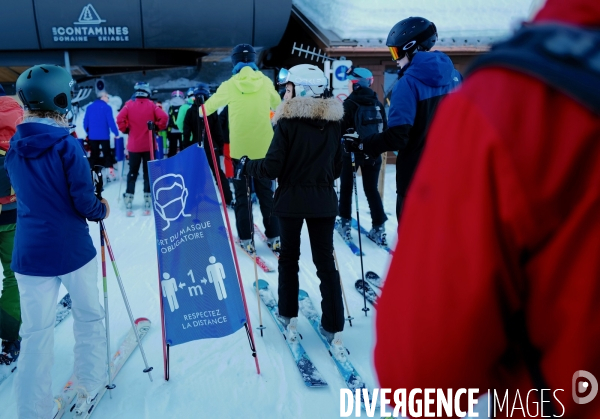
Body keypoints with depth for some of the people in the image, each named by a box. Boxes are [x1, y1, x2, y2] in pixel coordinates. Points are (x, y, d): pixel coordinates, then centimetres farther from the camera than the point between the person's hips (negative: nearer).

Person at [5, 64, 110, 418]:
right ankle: (89, 386, 31)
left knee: (36, 332, 9)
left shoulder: (13, 148, 2)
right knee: (89, 316, 17)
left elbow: (26, 194, 13)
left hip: (31, 252, 4)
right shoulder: (67, 145, -15)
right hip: (73, 248, -4)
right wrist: (102, 210, 5)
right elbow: (84, 202, -14)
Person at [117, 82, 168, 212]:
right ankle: (148, 196, 8)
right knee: (148, 171, 9)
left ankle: (129, 197, 9)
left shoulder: (129, 104, -2)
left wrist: (125, 129, 5)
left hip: (134, 145, 1)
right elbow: (164, 117, -14)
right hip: (149, 145, -1)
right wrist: (158, 128, 1)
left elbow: (120, 119, -11)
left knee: (133, 172, 11)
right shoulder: (151, 105, -4)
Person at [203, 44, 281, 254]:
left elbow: (210, 105, 12)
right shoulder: (266, 82, 0)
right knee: (266, 193, 11)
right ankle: (274, 236, 11)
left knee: (241, 195, 8)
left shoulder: (229, 85, -3)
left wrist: (201, 112, 34)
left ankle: (246, 239, 7)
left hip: (239, 148, -1)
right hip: (263, 147, 2)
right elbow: (277, 104, 20)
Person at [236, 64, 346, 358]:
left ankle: (290, 318, 23)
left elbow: (272, 167, -15)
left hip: (291, 200, -3)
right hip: (324, 201, 3)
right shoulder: (333, 122, 3)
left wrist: (246, 166, 2)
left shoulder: (287, 123, -12)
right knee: (325, 261, 7)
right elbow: (337, 168, 10)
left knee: (289, 257, 15)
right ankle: (334, 329, 5)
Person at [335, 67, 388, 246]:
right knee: (372, 189, 11)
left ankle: (345, 223, 19)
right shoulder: (377, 104, 3)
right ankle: (379, 228, 5)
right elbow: (384, 128, 8)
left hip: (352, 152, -4)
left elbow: (341, 128, -14)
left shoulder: (350, 103, -12)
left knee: (346, 187, 13)